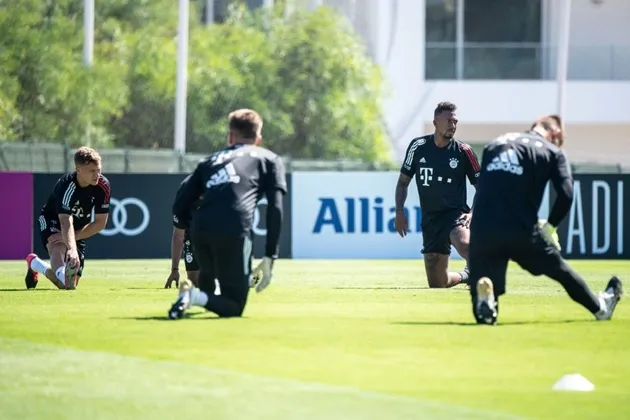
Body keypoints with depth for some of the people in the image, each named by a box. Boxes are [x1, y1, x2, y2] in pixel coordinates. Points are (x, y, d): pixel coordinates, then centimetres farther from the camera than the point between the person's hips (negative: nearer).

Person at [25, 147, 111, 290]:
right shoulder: (67, 186, -34)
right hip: (52, 221, -5)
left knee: (70, 283, 4)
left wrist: (74, 236, -25)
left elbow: (100, 223, -13)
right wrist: (71, 249, -63)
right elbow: (66, 222, -46)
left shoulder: (103, 186, -19)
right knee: (59, 246, -41)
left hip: (79, 230, 5)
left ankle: (34, 264, 30)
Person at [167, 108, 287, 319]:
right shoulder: (269, 159, 22)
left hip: (199, 230, 4)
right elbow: (275, 209, 7)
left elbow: (179, 207, 20)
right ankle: (195, 297, -24)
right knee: (234, 307, 3)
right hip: (234, 231, -4)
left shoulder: (210, 160, 29)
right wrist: (269, 257, 6)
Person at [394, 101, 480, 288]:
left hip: (456, 214, -3)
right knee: (437, 283, 5)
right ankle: (466, 276, 34)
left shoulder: (463, 151, -3)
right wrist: (399, 211, 1)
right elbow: (403, 181, 13)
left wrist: (473, 214, -13)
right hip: (430, 219, 3)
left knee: (463, 244, -41)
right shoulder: (418, 146, 3)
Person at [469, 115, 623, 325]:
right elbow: (566, 195, -5)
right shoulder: (552, 152, 9)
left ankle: (483, 298, -29)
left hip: (482, 229, 2)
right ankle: (600, 307, 45)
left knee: (485, 315, 4)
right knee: (560, 269, 29)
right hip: (521, 230, -2)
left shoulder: (494, 144, 21)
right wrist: (549, 226, 11)